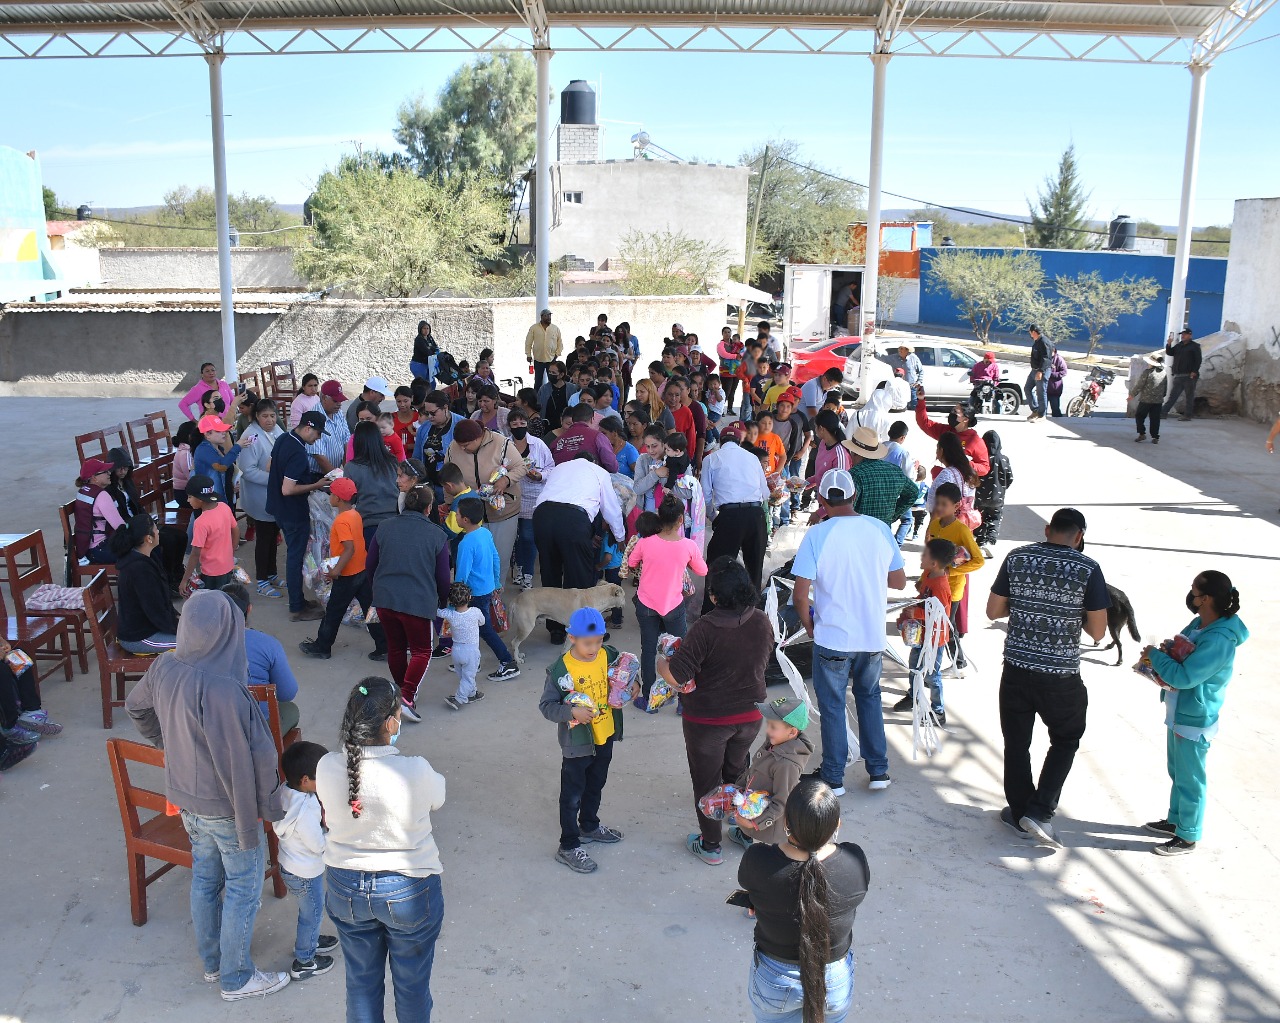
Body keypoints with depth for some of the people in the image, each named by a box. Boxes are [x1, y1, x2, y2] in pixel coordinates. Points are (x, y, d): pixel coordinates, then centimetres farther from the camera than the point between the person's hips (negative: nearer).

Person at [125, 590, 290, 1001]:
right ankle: (236, 979, 27)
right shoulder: (222, 690, -33)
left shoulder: (164, 668, -10)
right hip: (225, 807, -7)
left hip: (186, 798, 7)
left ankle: (212, 962, 42)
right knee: (243, 889, 12)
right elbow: (238, 765, -27)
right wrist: (249, 825, -17)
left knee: (204, 879, 23)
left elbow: (135, 706, 12)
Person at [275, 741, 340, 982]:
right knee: (312, 914, 15)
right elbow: (319, 845, -28)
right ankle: (304, 962, 33)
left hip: (290, 865, 8)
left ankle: (309, 940, 53)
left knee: (311, 911, 31)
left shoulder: (285, 792, -12)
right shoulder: (305, 811, -38)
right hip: (305, 874, -8)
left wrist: (320, 819, -6)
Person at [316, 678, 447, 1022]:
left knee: (361, 981, 24)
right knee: (412, 983, 20)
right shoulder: (416, 771, -28)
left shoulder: (327, 767, -18)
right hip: (408, 890, -3)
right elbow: (437, 799, -5)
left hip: (346, 889, 3)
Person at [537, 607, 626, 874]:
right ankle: (568, 847, 21)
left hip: (605, 737, 6)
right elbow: (546, 705, -17)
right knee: (572, 795, 7)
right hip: (577, 742, -5)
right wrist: (572, 712, -32)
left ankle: (589, 826, 48)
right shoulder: (560, 668, -22)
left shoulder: (609, 657, -8)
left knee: (596, 786, 25)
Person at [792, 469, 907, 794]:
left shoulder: (817, 535, -15)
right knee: (869, 698, 22)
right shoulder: (880, 529, -4)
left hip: (833, 638, -3)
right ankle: (878, 771, 26)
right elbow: (899, 581, 5)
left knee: (832, 705, 11)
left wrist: (808, 624, 1)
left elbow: (800, 594, -17)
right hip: (873, 636, 4)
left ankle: (833, 777, 21)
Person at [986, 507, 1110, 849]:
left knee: (1016, 744, 17)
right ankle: (1039, 812, 11)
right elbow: (1097, 632, -7)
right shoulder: (1088, 569, -10)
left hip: (1016, 669, 2)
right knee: (1065, 741, 20)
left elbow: (993, 611, 3)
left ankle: (1020, 814, 29)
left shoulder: (1017, 558, -3)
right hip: (1061, 675, -2)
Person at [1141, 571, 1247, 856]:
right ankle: (1175, 821, 39)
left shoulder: (1218, 640, -27)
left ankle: (1187, 838, 18)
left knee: (1189, 779, 5)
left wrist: (1155, 655, -16)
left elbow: (1184, 677, -29)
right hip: (1178, 714, 9)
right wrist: (1165, 652, -4)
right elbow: (1178, 651, 18)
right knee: (1177, 773, 23)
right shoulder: (1198, 624, 2)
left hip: (1195, 720, -9)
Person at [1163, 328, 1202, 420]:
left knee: (1189, 395, -2)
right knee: (1173, 395, 5)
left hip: (1190, 375, -6)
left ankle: (1188, 414, 0)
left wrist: (1194, 371, -16)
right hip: (1178, 375, 6)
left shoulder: (1195, 346, 0)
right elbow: (1169, 353, 10)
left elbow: (1198, 360, -7)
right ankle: (1164, 412, 3)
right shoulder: (1178, 346, 18)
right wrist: (1169, 345, -7)